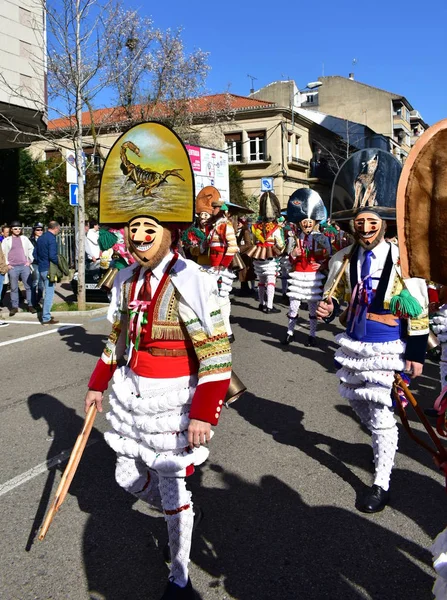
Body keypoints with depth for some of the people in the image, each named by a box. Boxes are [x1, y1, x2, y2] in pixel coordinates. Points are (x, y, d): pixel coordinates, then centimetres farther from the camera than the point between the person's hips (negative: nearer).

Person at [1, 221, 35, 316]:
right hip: (12, 268, -1)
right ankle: (14, 307, 10)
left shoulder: (24, 238, 10)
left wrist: (30, 260, 5)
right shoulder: (6, 240, 5)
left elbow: (31, 249, 14)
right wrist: (7, 264, -2)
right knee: (14, 288, 3)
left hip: (24, 266, 1)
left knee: (29, 286, -1)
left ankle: (30, 305, 6)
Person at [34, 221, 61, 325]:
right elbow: (52, 256, -24)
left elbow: (35, 253, 17)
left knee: (45, 293, 19)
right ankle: (46, 318, -1)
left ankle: (45, 314, 28)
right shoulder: (51, 239, -16)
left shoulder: (40, 238, 12)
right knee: (49, 294, -4)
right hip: (48, 269, -9)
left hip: (41, 269, 9)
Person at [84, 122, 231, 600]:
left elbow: (217, 356, -19)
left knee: (172, 488, 7)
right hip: (129, 393, 7)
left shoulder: (193, 282, -19)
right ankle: (177, 514, 51)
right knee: (129, 477, 19)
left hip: (173, 399, -7)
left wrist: (204, 414, -21)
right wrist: (98, 385, 18)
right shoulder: (125, 280, 2)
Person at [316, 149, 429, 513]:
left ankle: (382, 484, 17)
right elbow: (335, 296, 11)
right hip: (354, 343, 6)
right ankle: (383, 442, 53)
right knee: (357, 401, 22)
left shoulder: (402, 260, -15)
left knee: (381, 413, -1)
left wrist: (416, 355, -9)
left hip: (387, 348, -5)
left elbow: (418, 312, -10)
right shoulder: (344, 259, -2)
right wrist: (328, 309, -12)